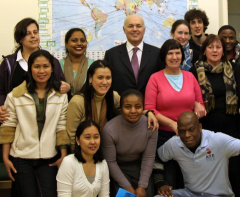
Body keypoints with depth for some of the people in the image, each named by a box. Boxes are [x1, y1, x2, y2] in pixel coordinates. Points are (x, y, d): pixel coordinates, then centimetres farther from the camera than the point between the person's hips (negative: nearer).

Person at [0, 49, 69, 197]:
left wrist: (64, 155, -2)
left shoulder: (61, 96, 4)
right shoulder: (15, 95, -1)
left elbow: (62, 127, 2)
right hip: (21, 158, -1)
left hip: (49, 158, 1)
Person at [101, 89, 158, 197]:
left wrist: (142, 186, -12)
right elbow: (110, 162, -16)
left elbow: (148, 157, -8)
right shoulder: (109, 129, -26)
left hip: (139, 165, 3)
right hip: (117, 167, -2)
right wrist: (128, 187, -15)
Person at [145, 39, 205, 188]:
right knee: (169, 178, 0)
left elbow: (200, 104, 16)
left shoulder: (190, 76, 8)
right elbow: (149, 109, -7)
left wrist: (199, 108, -8)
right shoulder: (155, 78, -2)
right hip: (164, 135, -3)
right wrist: (173, 124, -17)